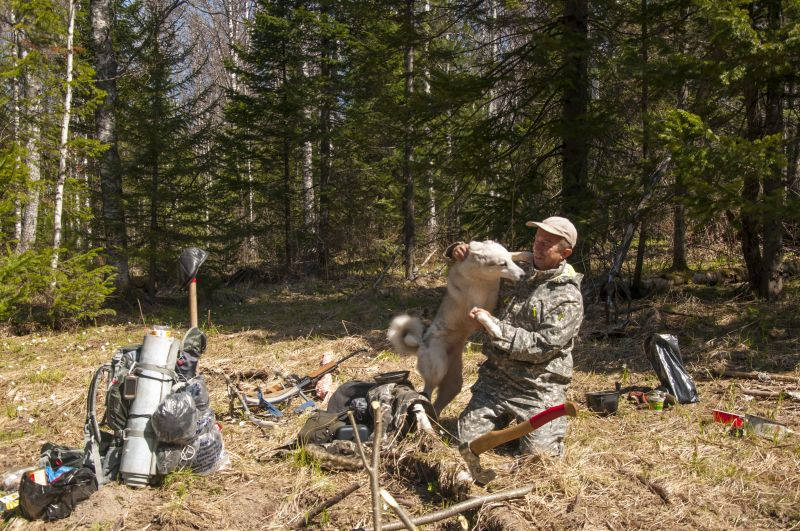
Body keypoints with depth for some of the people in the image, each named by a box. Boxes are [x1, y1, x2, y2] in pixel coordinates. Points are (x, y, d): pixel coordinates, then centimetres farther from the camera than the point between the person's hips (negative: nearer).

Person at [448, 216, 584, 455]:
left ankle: (553, 421, 21)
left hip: (538, 389, -4)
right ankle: (506, 419, 28)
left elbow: (541, 346, -19)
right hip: (495, 379, 5)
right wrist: (459, 251, -2)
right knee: (465, 441, -1)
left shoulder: (569, 299, -11)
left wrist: (492, 324, -21)